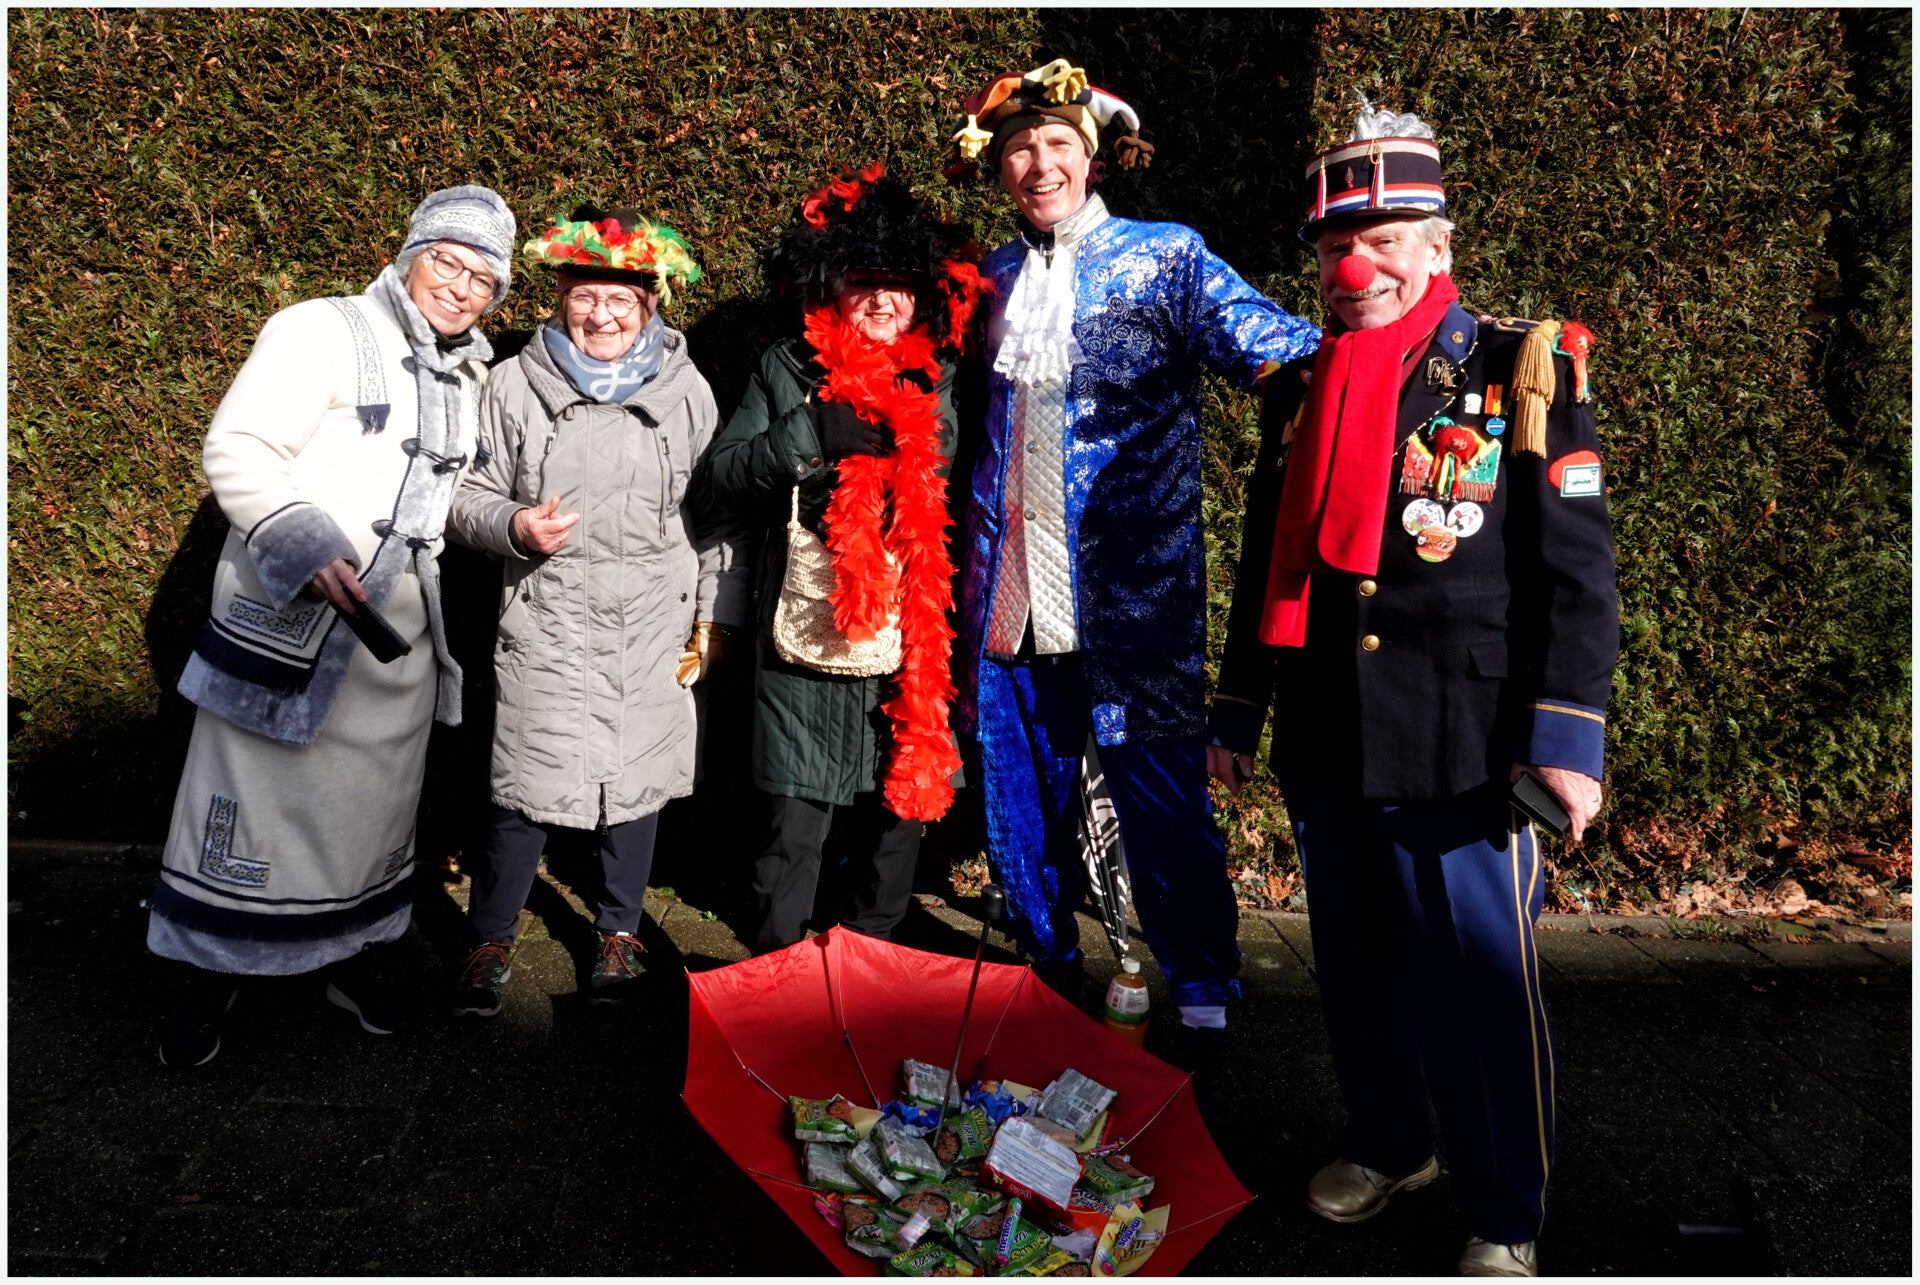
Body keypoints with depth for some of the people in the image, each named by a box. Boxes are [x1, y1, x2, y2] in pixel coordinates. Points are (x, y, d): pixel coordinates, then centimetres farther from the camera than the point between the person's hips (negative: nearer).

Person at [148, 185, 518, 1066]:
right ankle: (210, 978, 22)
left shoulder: (471, 376, 13)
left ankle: (351, 956, 33)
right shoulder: (321, 333, -7)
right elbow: (235, 449, -15)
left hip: (401, 632, 6)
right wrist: (306, 546, -27)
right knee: (258, 797, 3)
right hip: (289, 619, -6)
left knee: (375, 798, 14)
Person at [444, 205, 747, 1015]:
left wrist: (716, 616, 4)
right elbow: (469, 497, 8)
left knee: (637, 779, 9)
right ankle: (491, 941, 17)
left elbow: (718, 514, 8)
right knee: (529, 786, -4)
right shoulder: (517, 385, 3)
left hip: (655, 628, 1)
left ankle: (619, 933, 28)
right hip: (548, 627, -1)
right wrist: (514, 525, -14)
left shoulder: (685, 388, 5)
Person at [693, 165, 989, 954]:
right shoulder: (789, 371, 5)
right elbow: (720, 480, 0)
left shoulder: (937, 382, 12)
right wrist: (809, 434, -13)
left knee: (900, 805, 10)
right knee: (796, 822, -2)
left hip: (910, 642, 3)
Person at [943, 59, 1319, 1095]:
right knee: (1022, 805, 12)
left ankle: (1204, 1018, 15)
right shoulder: (992, 278, 14)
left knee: (1161, 802, -2)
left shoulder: (1165, 259, 0)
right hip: (1011, 596, 5)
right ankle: (1050, 985, 32)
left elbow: (1281, 351, -11)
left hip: (1131, 596, -4)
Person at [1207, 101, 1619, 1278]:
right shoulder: (1300, 389, 10)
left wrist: (1567, 736, -13)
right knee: (1358, 969, 17)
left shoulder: (1524, 371, -3)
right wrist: (1240, 712, 16)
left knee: (1479, 985, 4)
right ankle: (1390, 1147, 40)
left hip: (1461, 751, -4)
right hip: (1327, 749, 5)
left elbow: (1575, 567, -7)